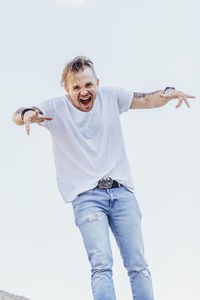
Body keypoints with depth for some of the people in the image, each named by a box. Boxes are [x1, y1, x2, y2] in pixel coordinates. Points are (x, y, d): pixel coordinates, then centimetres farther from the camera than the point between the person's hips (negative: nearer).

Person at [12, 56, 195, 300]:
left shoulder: (110, 97, 10)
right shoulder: (57, 108, 3)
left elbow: (148, 100, 15)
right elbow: (17, 116, -7)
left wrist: (168, 92, -8)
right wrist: (27, 115, -32)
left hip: (121, 191, 3)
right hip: (86, 196, -3)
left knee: (138, 265, -5)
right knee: (101, 265, -20)